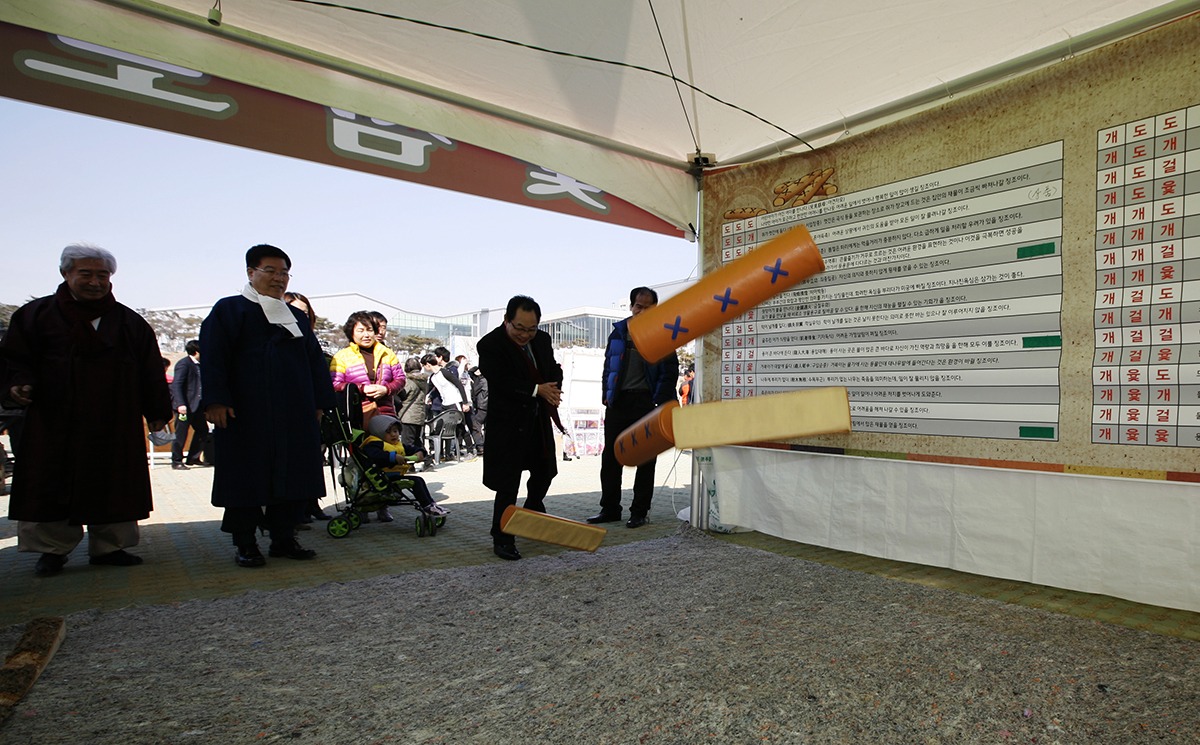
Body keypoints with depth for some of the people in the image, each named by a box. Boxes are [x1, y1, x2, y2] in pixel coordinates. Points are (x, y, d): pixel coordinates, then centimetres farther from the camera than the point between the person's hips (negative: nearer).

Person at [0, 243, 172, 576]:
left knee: (112, 486, 4)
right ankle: (52, 549, 17)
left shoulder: (129, 322, 9)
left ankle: (108, 547, 14)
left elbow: (151, 371, 9)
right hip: (54, 423, -1)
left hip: (115, 425, 1)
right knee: (50, 487, 4)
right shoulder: (36, 315, 6)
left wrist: (157, 412, 5)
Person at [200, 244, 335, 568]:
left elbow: (315, 361, 17)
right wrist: (215, 399, -17)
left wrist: (319, 401, 8)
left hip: (294, 416, 5)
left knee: (293, 476, 5)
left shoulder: (297, 317, 18)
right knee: (247, 477, 1)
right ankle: (244, 544, 12)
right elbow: (213, 357, -6)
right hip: (246, 415, -5)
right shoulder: (229, 310, 4)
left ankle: (283, 538, 15)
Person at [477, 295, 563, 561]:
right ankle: (502, 539, 10)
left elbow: (554, 369, 12)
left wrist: (553, 390, -9)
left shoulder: (542, 340, 6)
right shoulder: (490, 344, -14)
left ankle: (534, 516, 48)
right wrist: (537, 390, -24)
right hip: (508, 422, -7)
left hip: (539, 419, 7)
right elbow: (502, 381, -24)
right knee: (508, 483, -4)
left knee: (544, 471, 21)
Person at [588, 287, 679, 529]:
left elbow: (671, 371, -2)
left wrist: (659, 402, -10)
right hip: (618, 401, 4)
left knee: (645, 458, 4)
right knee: (610, 455, 7)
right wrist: (607, 395, 7)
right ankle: (610, 509, 18)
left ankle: (639, 512, 14)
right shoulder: (619, 331, 12)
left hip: (645, 402, -4)